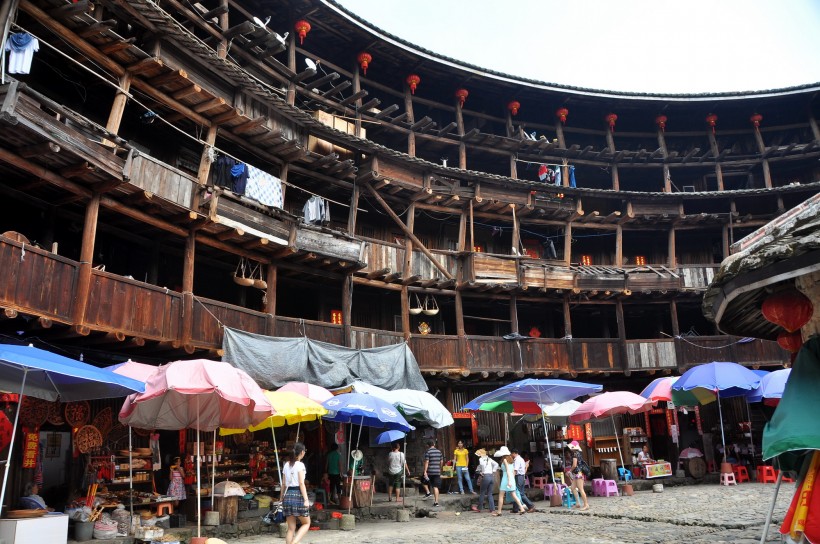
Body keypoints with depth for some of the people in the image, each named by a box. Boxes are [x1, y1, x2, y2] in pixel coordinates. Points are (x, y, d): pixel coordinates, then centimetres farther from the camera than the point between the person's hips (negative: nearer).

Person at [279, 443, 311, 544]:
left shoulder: (286, 465, 12)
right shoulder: (300, 465, -7)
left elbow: (284, 484, 13)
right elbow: (301, 483, -13)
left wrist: (281, 498, 20)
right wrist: (306, 499, -15)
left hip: (287, 495, 6)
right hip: (298, 495, -6)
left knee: (291, 528, 10)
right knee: (306, 523, 9)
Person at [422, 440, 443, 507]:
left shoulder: (427, 452, -5)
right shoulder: (439, 451, 9)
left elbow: (426, 462, -11)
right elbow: (441, 461, 14)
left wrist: (425, 472, -11)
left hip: (430, 472, -3)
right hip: (437, 471, 3)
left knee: (424, 480, 24)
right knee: (435, 487, 1)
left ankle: (428, 492, 15)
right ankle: (436, 501, -4)